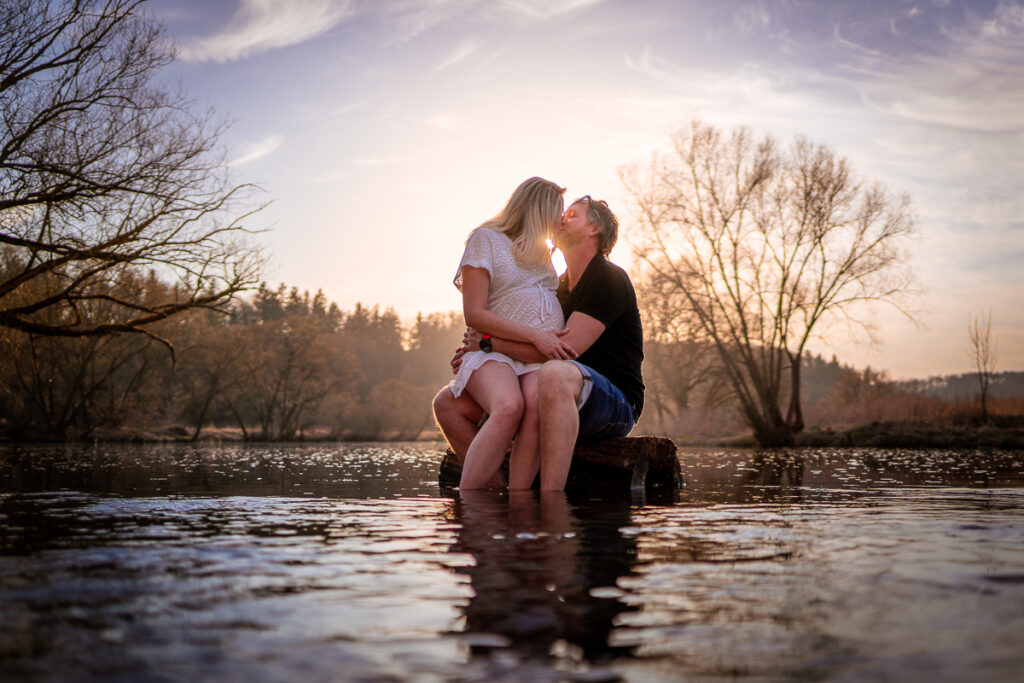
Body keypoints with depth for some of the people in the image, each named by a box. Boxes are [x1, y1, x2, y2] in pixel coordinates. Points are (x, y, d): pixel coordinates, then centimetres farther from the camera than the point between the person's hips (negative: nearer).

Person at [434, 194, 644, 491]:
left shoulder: (610, 280, -7)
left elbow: (564, 350, -18)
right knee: (448, 404, -5)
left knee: (553, 373, -44)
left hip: (616, 404, -8)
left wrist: (489, 342, -11)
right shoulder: (558, 287, 21)